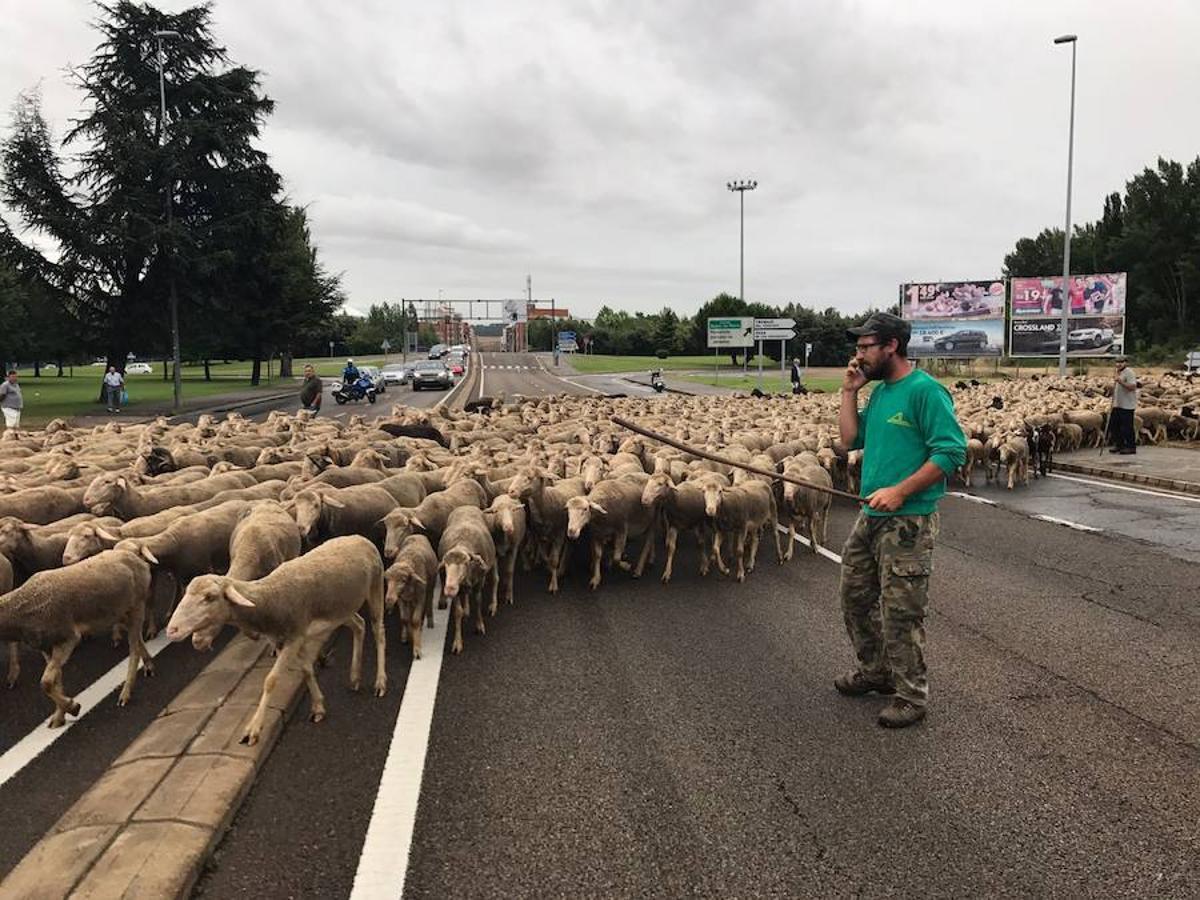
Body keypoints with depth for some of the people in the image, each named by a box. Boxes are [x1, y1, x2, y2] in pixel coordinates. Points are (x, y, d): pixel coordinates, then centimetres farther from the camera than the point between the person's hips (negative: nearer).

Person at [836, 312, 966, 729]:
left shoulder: (925, 391, -15)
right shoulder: (879, 391, 12)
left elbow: (952, 451, -20)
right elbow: (851, 440, 14)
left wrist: (900, 491, -25)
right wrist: (849, 391, 5)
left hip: (908, 522, -9)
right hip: (870, 516, 9)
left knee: (901, 613, -1)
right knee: (855, 596, 19)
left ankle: (911, 696, 15)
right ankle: (875, 670, 37)